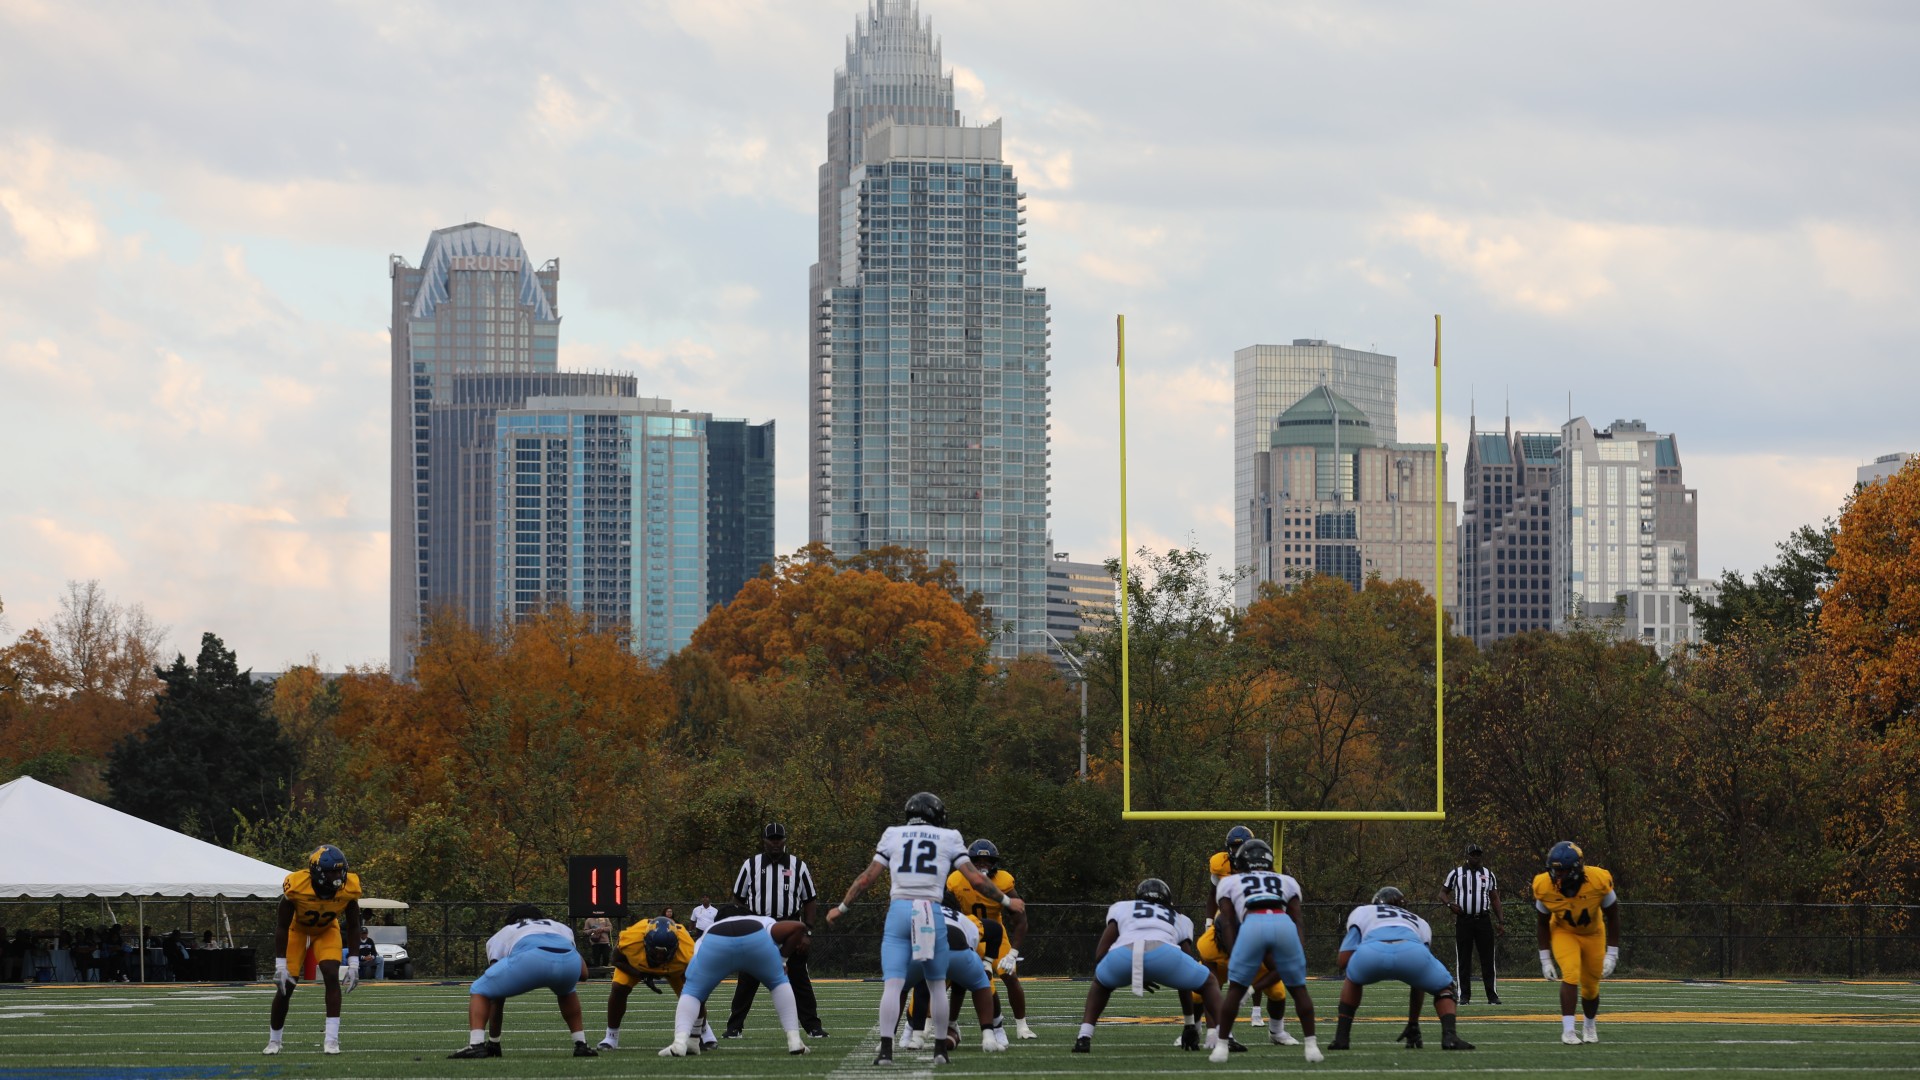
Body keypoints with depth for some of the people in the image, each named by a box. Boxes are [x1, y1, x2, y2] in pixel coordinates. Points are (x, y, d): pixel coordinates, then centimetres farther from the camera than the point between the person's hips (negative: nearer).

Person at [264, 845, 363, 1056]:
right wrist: (280, 965, -25)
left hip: (327, 930, 2)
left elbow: (353, 927, -13)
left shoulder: (349, 888, -28)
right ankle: (274, 1041, 16)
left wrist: (353, 964, -14)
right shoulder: (296, 886, -36)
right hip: (298, 929, -2)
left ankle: (332, 1039, -18)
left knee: (332, 977, -19)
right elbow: (282, 927, -25)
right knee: (285, 986, -4)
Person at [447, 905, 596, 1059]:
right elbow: (583, 973, 33)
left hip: (530, 959, -3)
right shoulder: (561, 927, 43)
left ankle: (476, 1044, -5)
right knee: (566, 991, 40)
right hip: (570, 960, 3)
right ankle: (581, 1045, 29)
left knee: (479, 991, 18)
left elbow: (497, 997, 32)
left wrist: (493, 1041, 37)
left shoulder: (502, 934, 37)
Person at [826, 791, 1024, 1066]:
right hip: (931, 913, 0)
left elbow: (868, 877, 12)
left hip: (899, 910, 0)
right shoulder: (949, 839, 12)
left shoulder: (893, 836, 14)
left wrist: (842, 908, 23)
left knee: (893, 984, -4)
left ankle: (885, 1049, -17)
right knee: (937, 985, 16)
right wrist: (1006, 901, 22)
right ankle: (941, 1050, 18)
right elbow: (976, 879, 8)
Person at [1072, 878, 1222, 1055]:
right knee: (1208, 983, 27)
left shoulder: (1121, 908, 36)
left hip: (1122, 954, 1)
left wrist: (1134, 977, 41)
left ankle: (1084, 1037, 18)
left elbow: (1100, 955, 26)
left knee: (1101, 984, 36)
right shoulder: (1181, 920, 38)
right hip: (1163, 953, -1)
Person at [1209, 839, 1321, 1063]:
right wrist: (1302, 958, 16)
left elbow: (1227, 924, 19)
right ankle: (1311, 1046, 12)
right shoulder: (1287, 882, 37)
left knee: (1236, 989, 13)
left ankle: (1221, 1047, 12)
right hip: (1284, 924, 1)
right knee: (1298, 989, 16)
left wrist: (1233, 959, 12)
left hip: (1252, 924, -1)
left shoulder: (1230, 882, 34)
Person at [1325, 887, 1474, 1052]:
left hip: (1371, 952, 0)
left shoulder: (1362, 912, 37)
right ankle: (1449, 1036, 5)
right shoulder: (1419, 922, 42)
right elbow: (1420, 983, 45)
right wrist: (1413, 1023, 52)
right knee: (1444, 987, 29)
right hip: (1410, 951, 0)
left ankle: (1341, 1037, 26)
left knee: (1353, 979, 37)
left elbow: (1343, 962, 25)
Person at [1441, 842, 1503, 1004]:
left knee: (1488, 959, -2)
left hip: (1484, 920, 1)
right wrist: (1450, 904, -12)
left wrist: (1500, 923, 6)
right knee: (1463, 959, 1)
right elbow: (1443, 892, 9)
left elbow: (1494, 899, 13)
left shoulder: (1488, 875, 11)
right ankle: (1464, 995, 6)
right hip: (1464, 920, -1)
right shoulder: (1456, 873, 5)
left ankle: (1491, 995, 0)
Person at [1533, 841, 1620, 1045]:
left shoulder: (1599, 881, -30)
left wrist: (1611, 954, -15)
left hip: (1593, 934, 1)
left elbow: (1612, 917, -15)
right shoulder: (1545, 887, -25)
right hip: (1564, 933, -1)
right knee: (1571, 975, -23)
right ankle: (1568, 1030, -19)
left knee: (1590, 987, 8)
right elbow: (1542, 922, -7)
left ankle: (1590, 1026, 34)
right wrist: (1545, 959, -7)